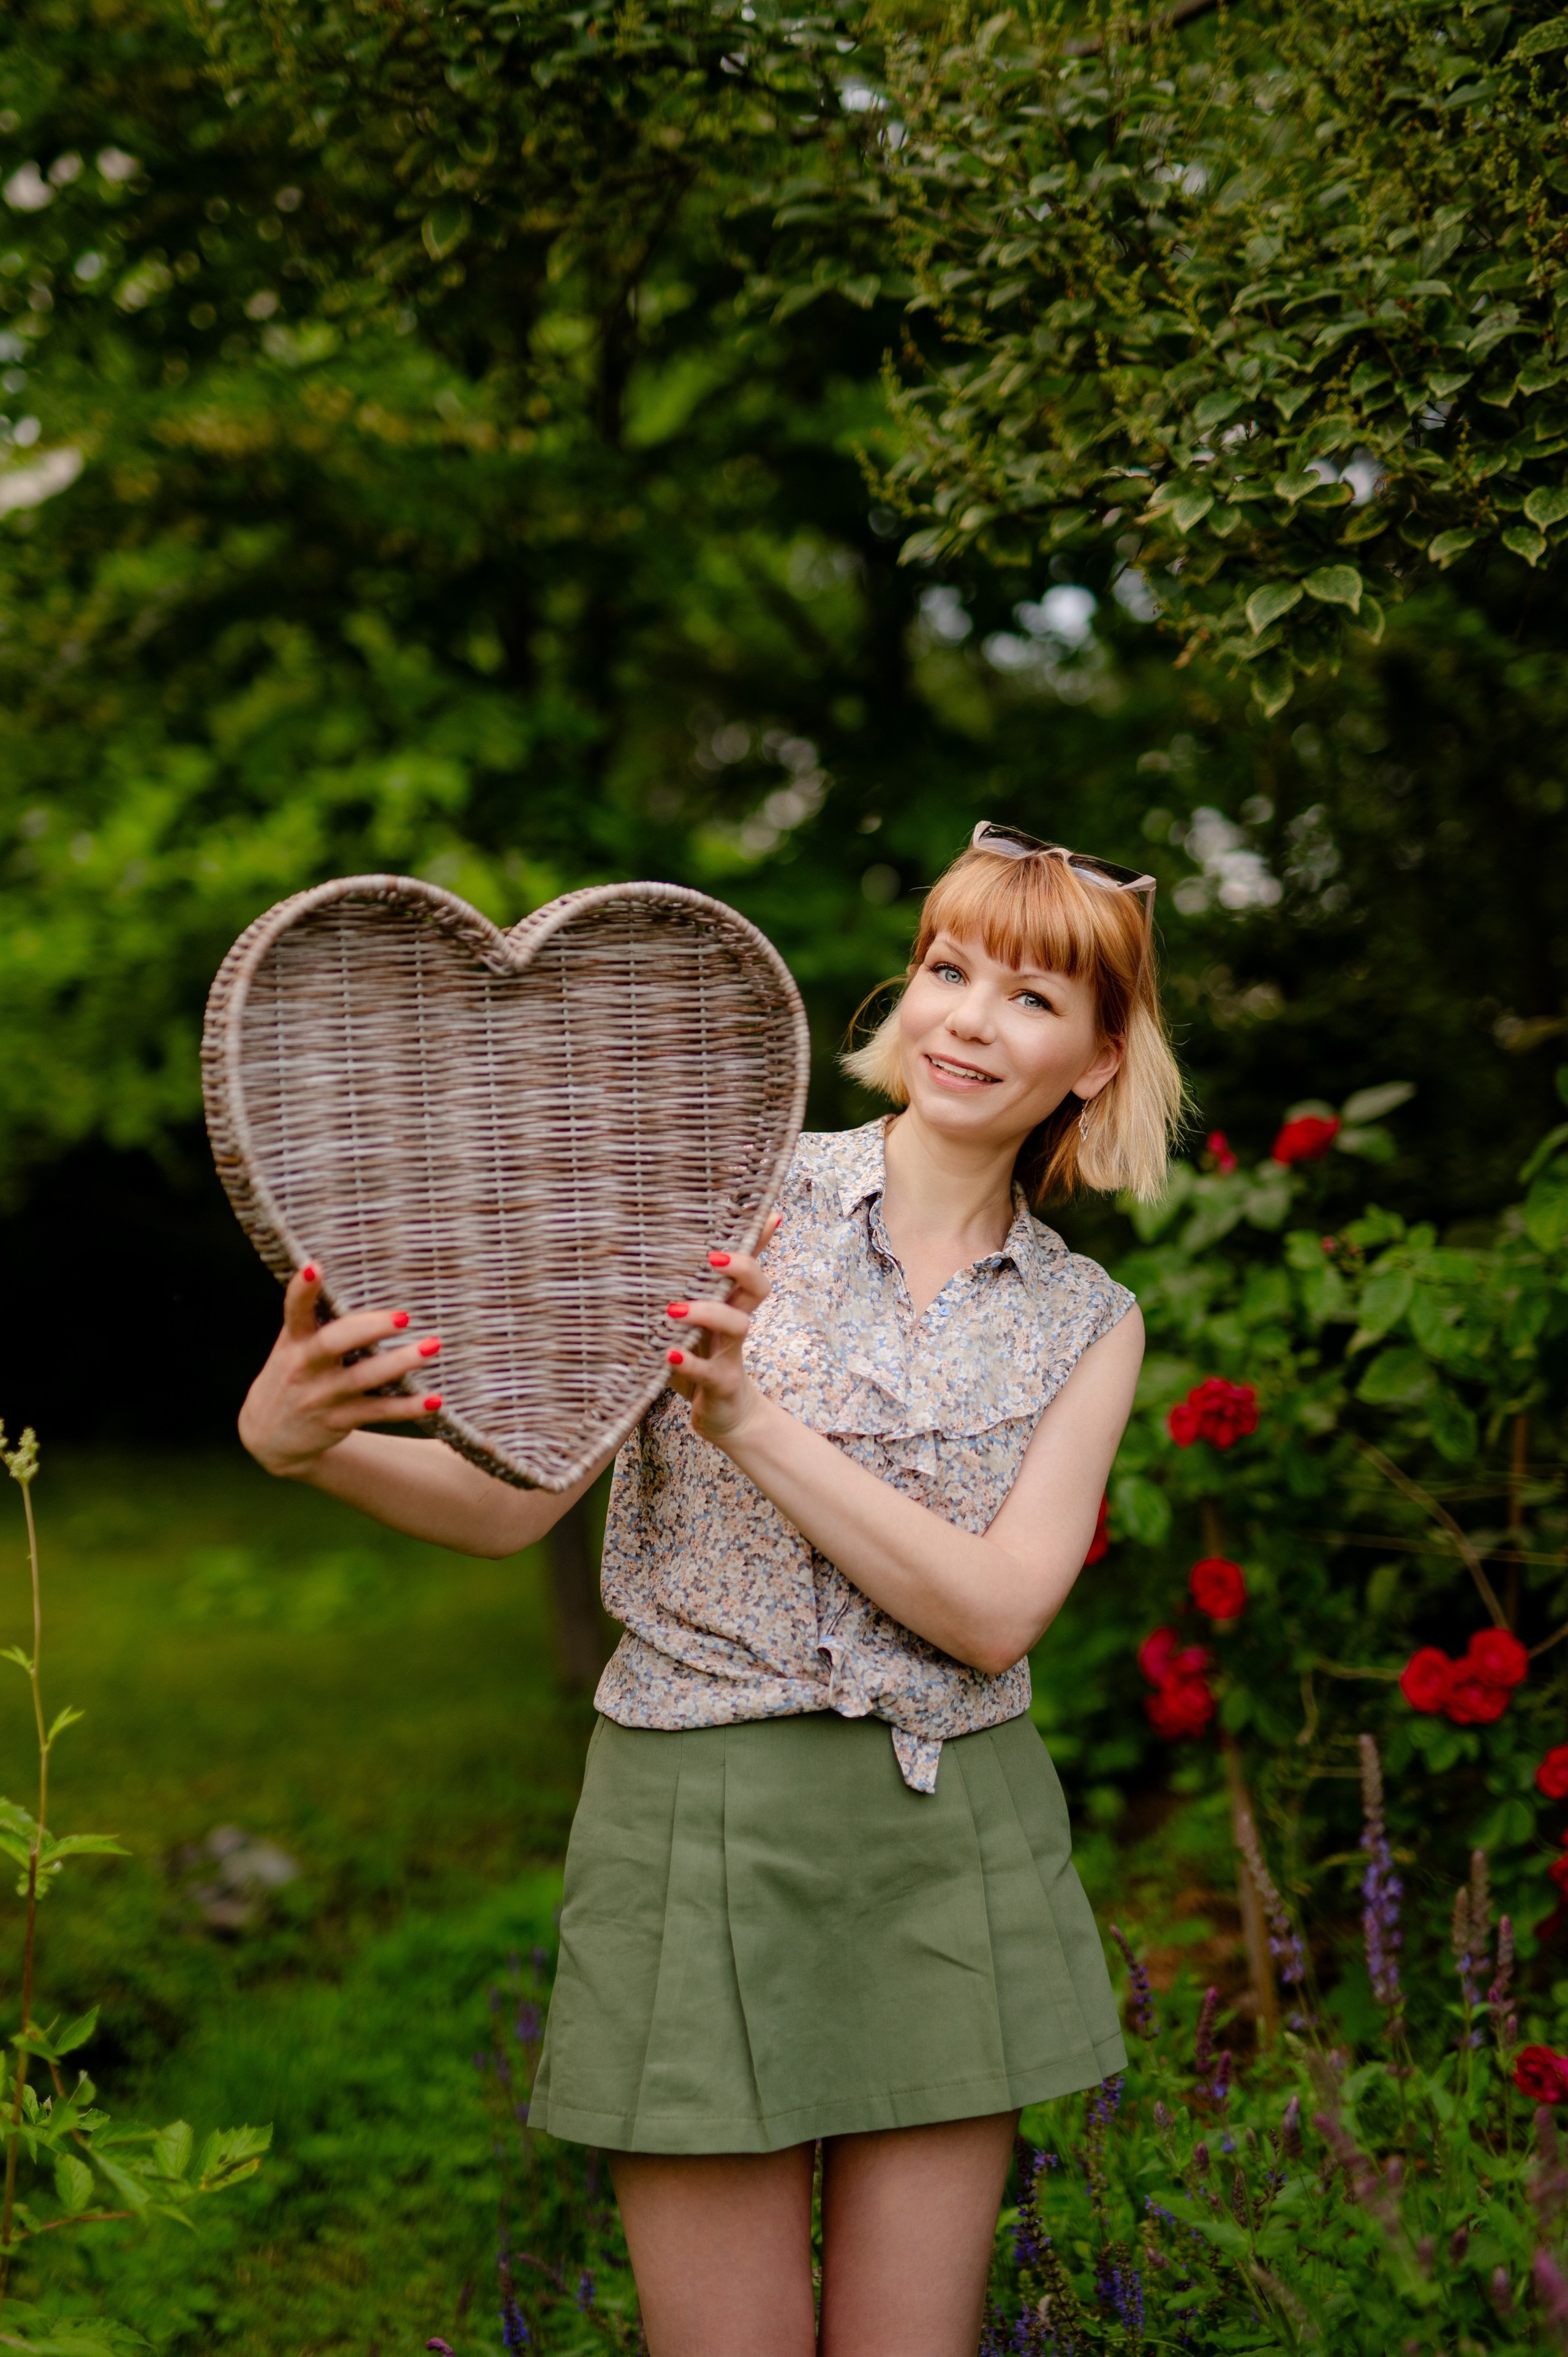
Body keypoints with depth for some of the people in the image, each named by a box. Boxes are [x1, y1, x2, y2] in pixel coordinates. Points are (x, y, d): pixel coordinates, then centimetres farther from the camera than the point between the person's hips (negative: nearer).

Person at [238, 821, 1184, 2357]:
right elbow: (512, 1498, -7)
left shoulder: (1088, 1323, 5)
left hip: (953, 1846, 3)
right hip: (703, 1820, -3)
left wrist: (752, 1421, -21)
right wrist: (300, 1438, -27)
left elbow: (994, 1612, -10)